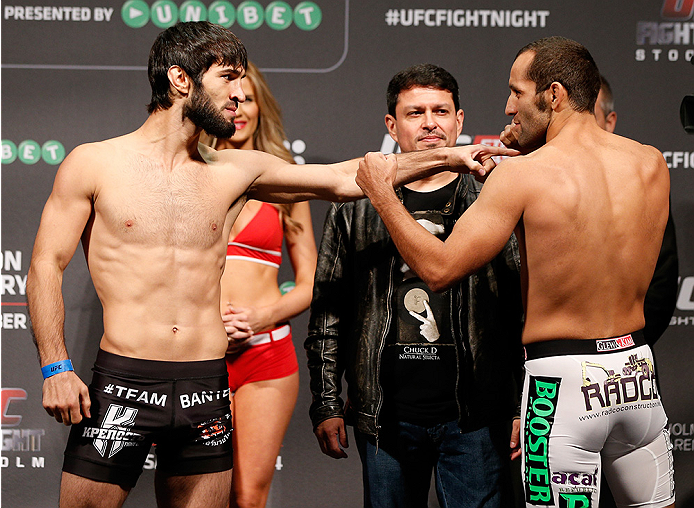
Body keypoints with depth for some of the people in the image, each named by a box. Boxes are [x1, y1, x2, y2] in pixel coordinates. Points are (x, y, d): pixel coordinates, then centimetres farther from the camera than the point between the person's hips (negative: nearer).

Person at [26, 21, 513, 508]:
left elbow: (343, 179, 14)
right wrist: (56, 367, -10)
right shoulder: (94, 163, 1)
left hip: (207, 390, 4)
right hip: (123, 381, -4)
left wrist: (447, 156, 11)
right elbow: (46, 266, 0)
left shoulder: (236, 171, 10)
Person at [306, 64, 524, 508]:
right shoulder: (356, 209, 8)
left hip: (474, 417, -1)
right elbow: (328, 313, 10)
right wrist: (327, 404, 5)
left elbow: (525, 312, 4)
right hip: (385, 417, 1)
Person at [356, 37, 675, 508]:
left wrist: (383, 195, 2)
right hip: (638, 370, 5)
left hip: (565, 381, -5)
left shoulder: (522, 174, -14)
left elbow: (439, 268, -10)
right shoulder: (652, 164, 1)